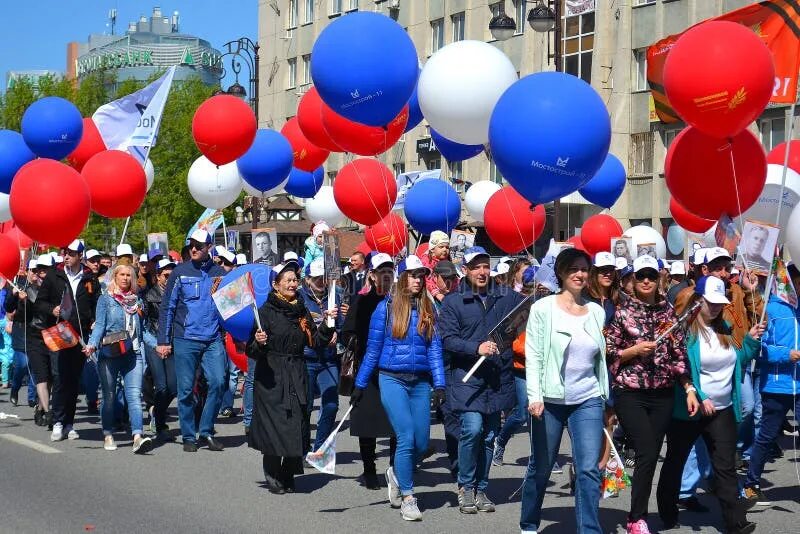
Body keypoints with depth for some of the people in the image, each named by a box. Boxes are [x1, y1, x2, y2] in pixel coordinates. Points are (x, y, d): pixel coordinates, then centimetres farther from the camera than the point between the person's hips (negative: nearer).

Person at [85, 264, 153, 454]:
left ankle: (138, 436, -25)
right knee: (109, 396, 6)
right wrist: (92, 345, -20)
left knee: (134, 395, -12)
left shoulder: (136, 300, 16)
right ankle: (108, 436, 19)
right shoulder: (106, 299, 5)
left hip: (133, 354, 2)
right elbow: (99, 325, -4)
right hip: (109, 354, -2)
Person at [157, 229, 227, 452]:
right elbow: (166, 308, 5)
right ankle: (189, 436, 13)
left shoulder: (219, 273, 9)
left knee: (218, 382, -12)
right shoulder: (180, 272, 4)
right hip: (185, 339, -1)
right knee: (186, 389, 1)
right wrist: (163, 341, 0)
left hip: (213, 340, 1)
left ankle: (206, 431, 3)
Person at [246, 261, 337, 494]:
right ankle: (272, 476, 8)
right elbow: (252, 351, -9)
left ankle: (289, 475, 16)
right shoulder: (265, 311, -6)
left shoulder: (302, 311, 11)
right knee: (275, 426, -6)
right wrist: (258, 342, -30)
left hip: (297, 376, 5)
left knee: (297, 427, 4)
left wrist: (327, 324, -2)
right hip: (272, 376, -5)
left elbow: (315, 341, 10)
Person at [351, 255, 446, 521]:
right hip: (392, 379, -4)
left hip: (420, 381, 4)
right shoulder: (386, 307, -1)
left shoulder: (428, 309, 8)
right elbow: (373, 349, 3)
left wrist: (439, 385, -3)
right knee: (406, 437, -13)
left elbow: (434, 348, 6)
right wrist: (359, 385, 5)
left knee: (422, 444, 3)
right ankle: (407, 497, 0)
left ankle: (397, 474, 33)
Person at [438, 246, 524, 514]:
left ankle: (481, 489, 22)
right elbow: (448, 340, -6)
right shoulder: (453, 302, 1)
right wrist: (477, 348, -19)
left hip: (498, 379, 4)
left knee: (489, 436, 9)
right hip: (467, 378, -3)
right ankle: (465, 487, 2)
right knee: (473, 428, -16)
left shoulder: (507, 298, 9)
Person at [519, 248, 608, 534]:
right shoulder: (543, 309, -3)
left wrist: (605, 398, 13)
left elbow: (601, 358, 13)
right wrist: (534, 396, -16)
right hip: (550, 400, -2)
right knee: (541, 467, 10)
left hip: (588, 401, 2)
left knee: (589, 468, -9)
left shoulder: (597, 312, 7)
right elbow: (533, 355, -7)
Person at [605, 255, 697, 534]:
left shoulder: (667, 311, 8)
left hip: (662, 395, 4)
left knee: (650, 456, 3)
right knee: (647, 453, -14)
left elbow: (679, 354, 9)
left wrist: (690, 389, 2)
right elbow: (608, 354, 0)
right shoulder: (622, 311, 0)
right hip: (630, 394, -4)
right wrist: (635, 350, -14)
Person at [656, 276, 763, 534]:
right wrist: (698, 398, -23)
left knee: (726, 467, -2)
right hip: (688, 410, -5)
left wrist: (751, 340, 2)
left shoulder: (723, 329, 9)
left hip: (722, 410, 5)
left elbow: (736, 362, 16)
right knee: (675, 462, 12)